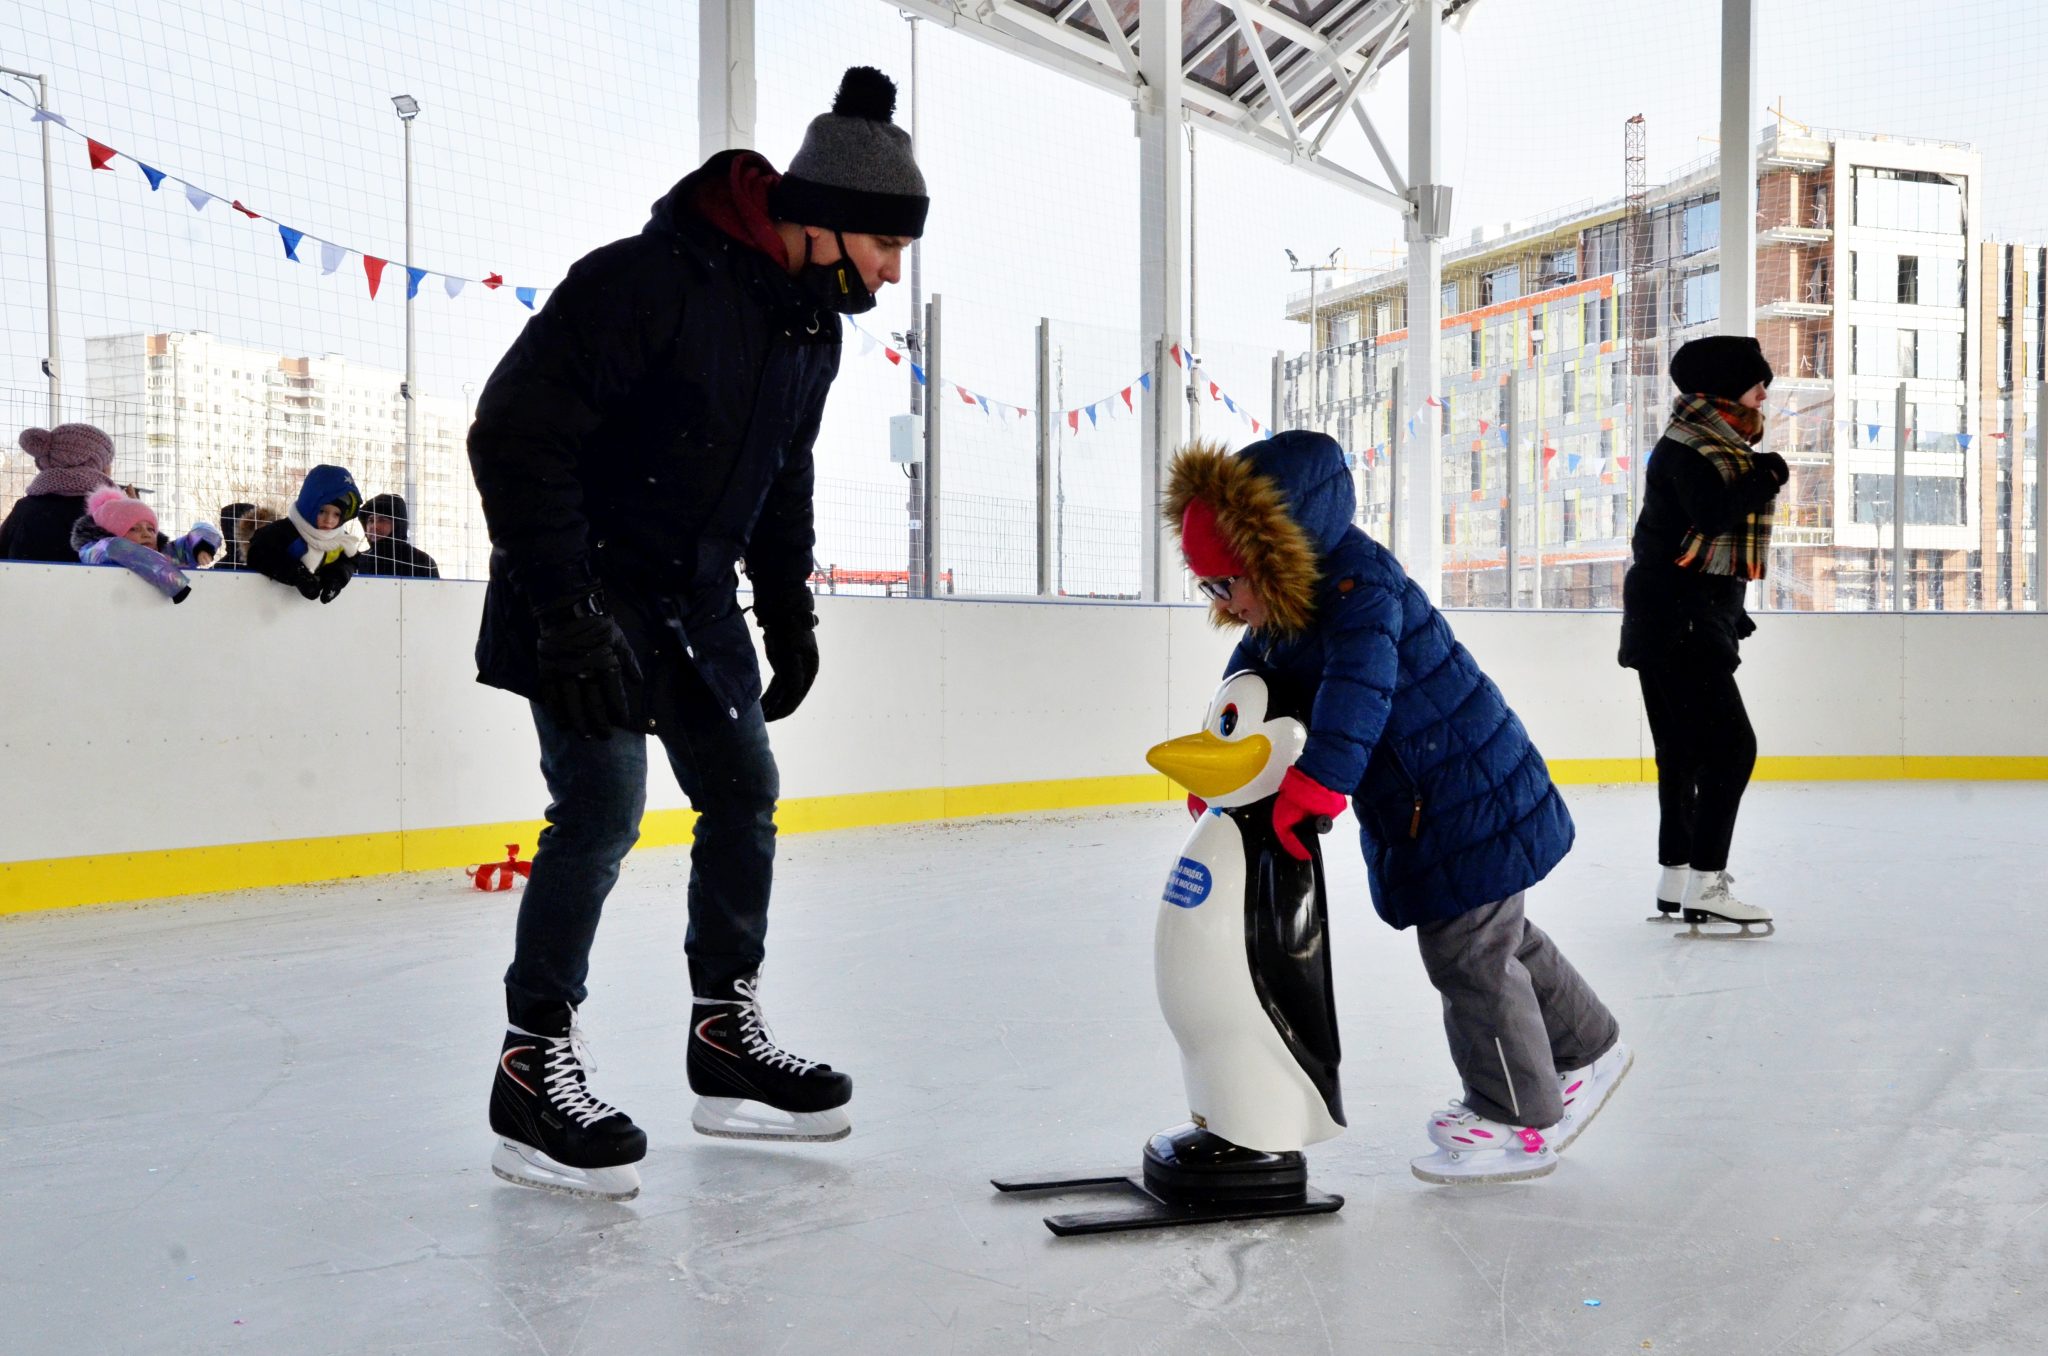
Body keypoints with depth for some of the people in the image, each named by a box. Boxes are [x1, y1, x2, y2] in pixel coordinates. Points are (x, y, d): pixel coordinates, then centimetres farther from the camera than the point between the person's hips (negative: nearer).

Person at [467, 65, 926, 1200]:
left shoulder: (813, 328, 5)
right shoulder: (645, 282, -23)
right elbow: (515, 435, -24)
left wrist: (787, 611, 14)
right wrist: (566, 615, -27)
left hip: (697, 595, 9)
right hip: (584, 586, -9)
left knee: (744, 795, 9)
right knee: (603, 809, -14)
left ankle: (728, 1043, 22)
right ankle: (533, 1068, 2)